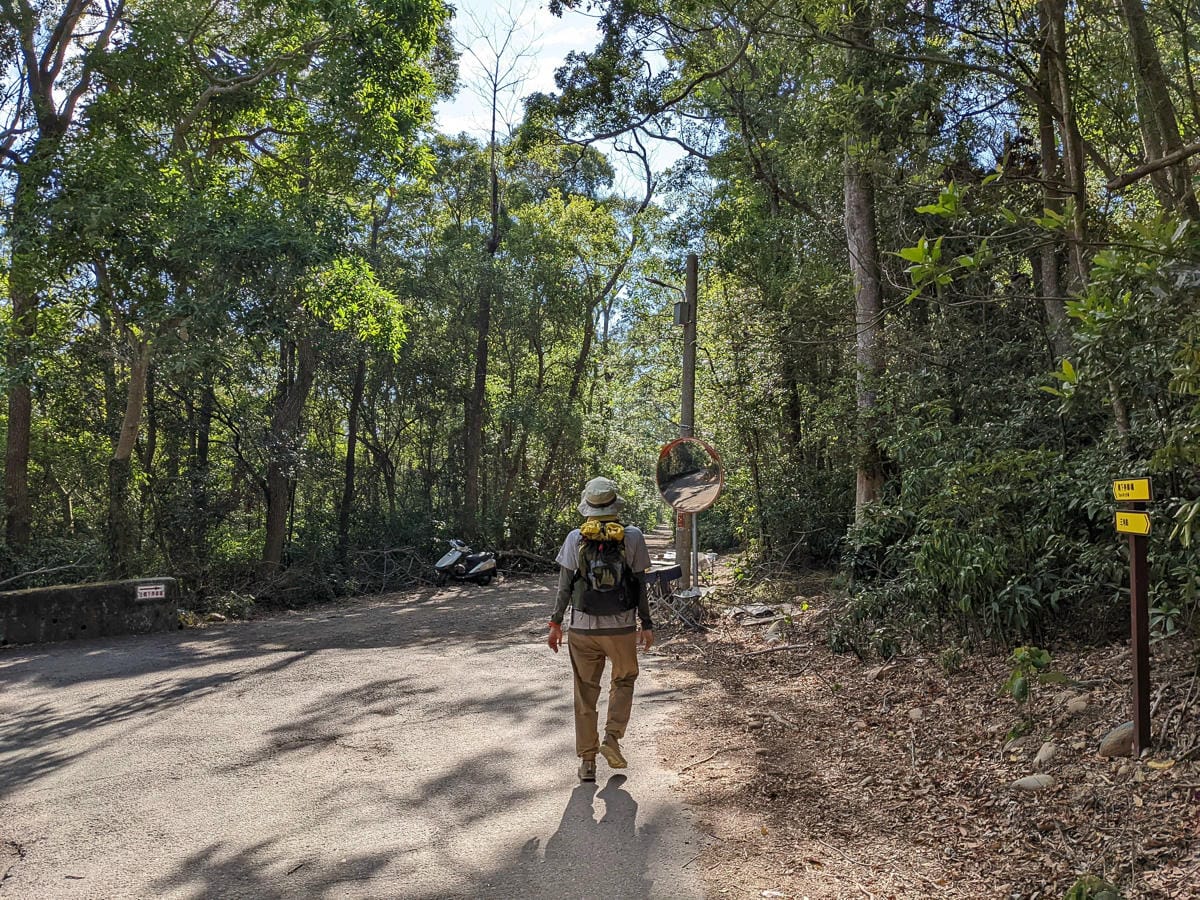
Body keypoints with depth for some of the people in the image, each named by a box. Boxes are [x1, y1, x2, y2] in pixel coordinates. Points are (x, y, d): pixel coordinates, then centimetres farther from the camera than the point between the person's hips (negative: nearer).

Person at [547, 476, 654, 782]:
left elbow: (565, 585, -1)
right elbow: (640, 584, -1)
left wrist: (556, 623, 8)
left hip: (582, 628, 1)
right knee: (624, 680, 23)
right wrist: (647, 624, 7)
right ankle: (612, 737, 8)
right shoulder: (632, 536, -4)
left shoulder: (575, 538, -3)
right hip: (622, 627, -1)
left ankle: (587, 761, 16)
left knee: (586, 693, 12)